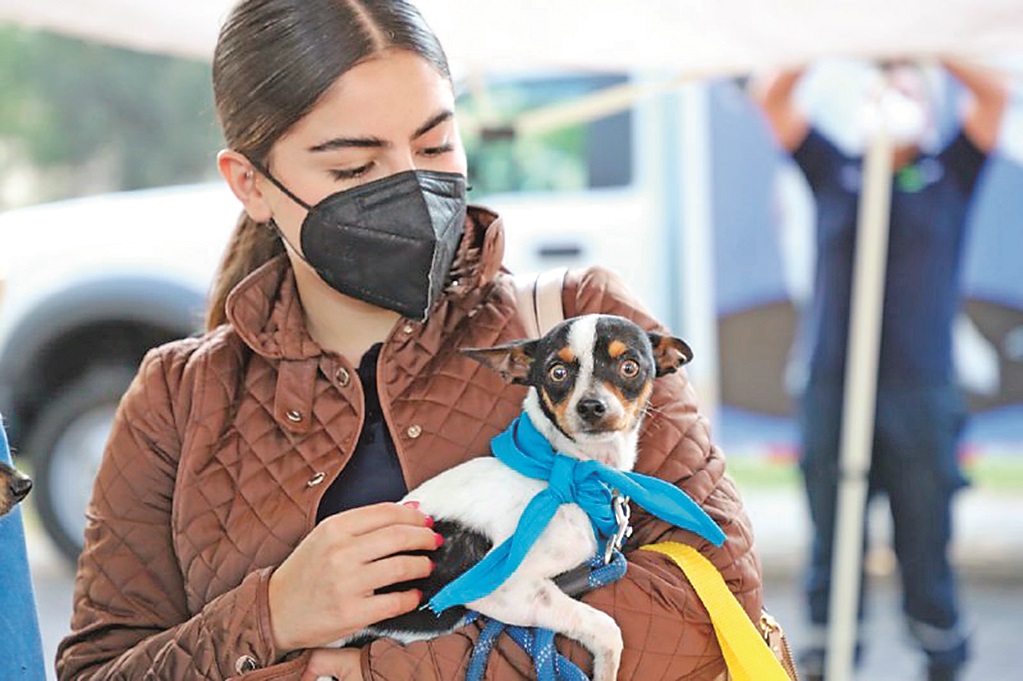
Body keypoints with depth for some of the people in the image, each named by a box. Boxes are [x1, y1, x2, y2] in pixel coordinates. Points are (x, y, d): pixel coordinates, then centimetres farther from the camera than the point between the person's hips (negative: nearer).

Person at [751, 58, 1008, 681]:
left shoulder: (949, 176, 12)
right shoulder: (835, 173, 14)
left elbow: (993, 95, 1)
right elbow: (772, 98, 12)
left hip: (921, 390, -1)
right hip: (833, 388, 1)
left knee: (926, 544, 1)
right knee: (832, 542, 5)